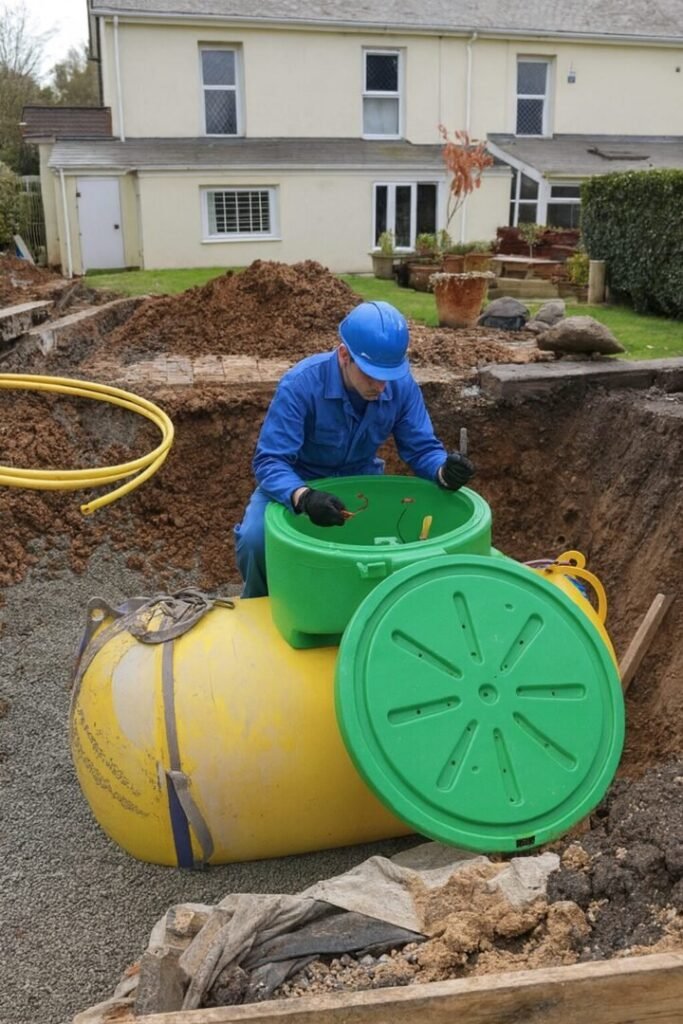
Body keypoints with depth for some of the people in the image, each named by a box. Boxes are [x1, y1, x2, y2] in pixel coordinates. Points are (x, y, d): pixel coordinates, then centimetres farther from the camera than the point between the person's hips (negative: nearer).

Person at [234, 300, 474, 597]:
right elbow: (269, 461, -33)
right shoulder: (300, 384, -31)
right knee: (256, 538, -28)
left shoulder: (401, 385, -18)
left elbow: (421, 448, -12)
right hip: (296, 483, -3)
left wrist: (444, 471, -37)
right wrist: (303, 497, -54)